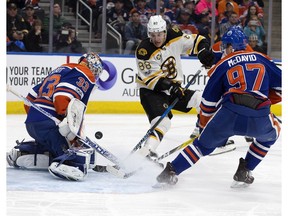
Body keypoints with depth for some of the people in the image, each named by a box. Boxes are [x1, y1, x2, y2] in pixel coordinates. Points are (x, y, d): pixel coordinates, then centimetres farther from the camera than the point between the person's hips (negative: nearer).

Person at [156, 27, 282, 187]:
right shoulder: (263, 59, 22)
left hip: (230, 113, 0)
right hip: (260, 117, 0)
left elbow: (209, 100, 20)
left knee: (204, 142, 21)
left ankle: (171, 171, 14)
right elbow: (280, 85, 21)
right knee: (270, 134, 34)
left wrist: (204, 124, 34)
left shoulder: (222, 65, 19)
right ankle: (244, 172, 25)